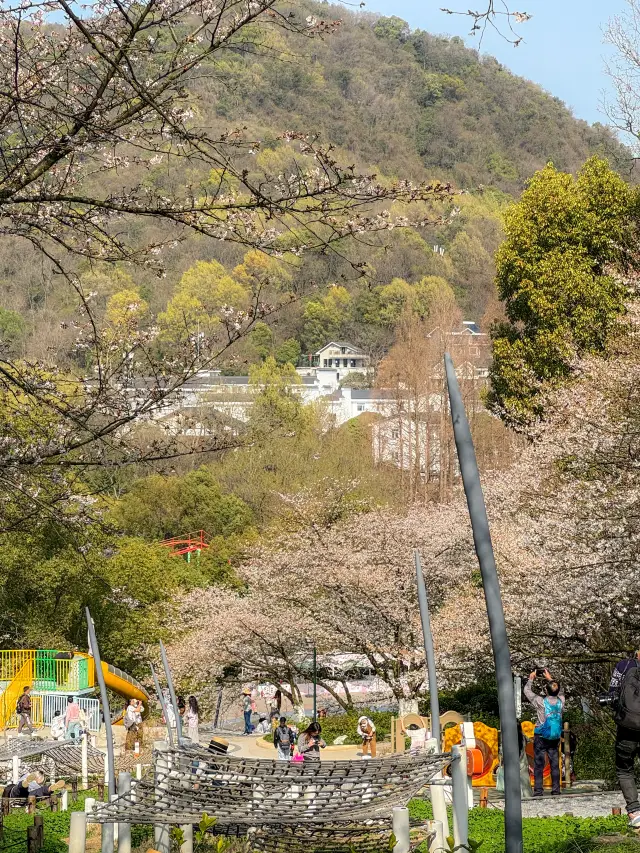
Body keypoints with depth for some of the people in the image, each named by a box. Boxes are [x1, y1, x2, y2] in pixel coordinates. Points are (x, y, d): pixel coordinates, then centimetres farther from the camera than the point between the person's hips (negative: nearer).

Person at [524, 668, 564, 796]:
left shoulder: (541, 702, -14)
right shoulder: (560, 701, -3)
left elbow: (527, 691, 0)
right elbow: (560, 691, 21)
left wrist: (531, 678, 14)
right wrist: (550, 679, 26)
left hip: (541, 737, -4)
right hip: (555, 738, 4)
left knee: (539, 765, -2)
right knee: (555, 764, 8)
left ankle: (538, 790, -6)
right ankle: (556, 789, 9)